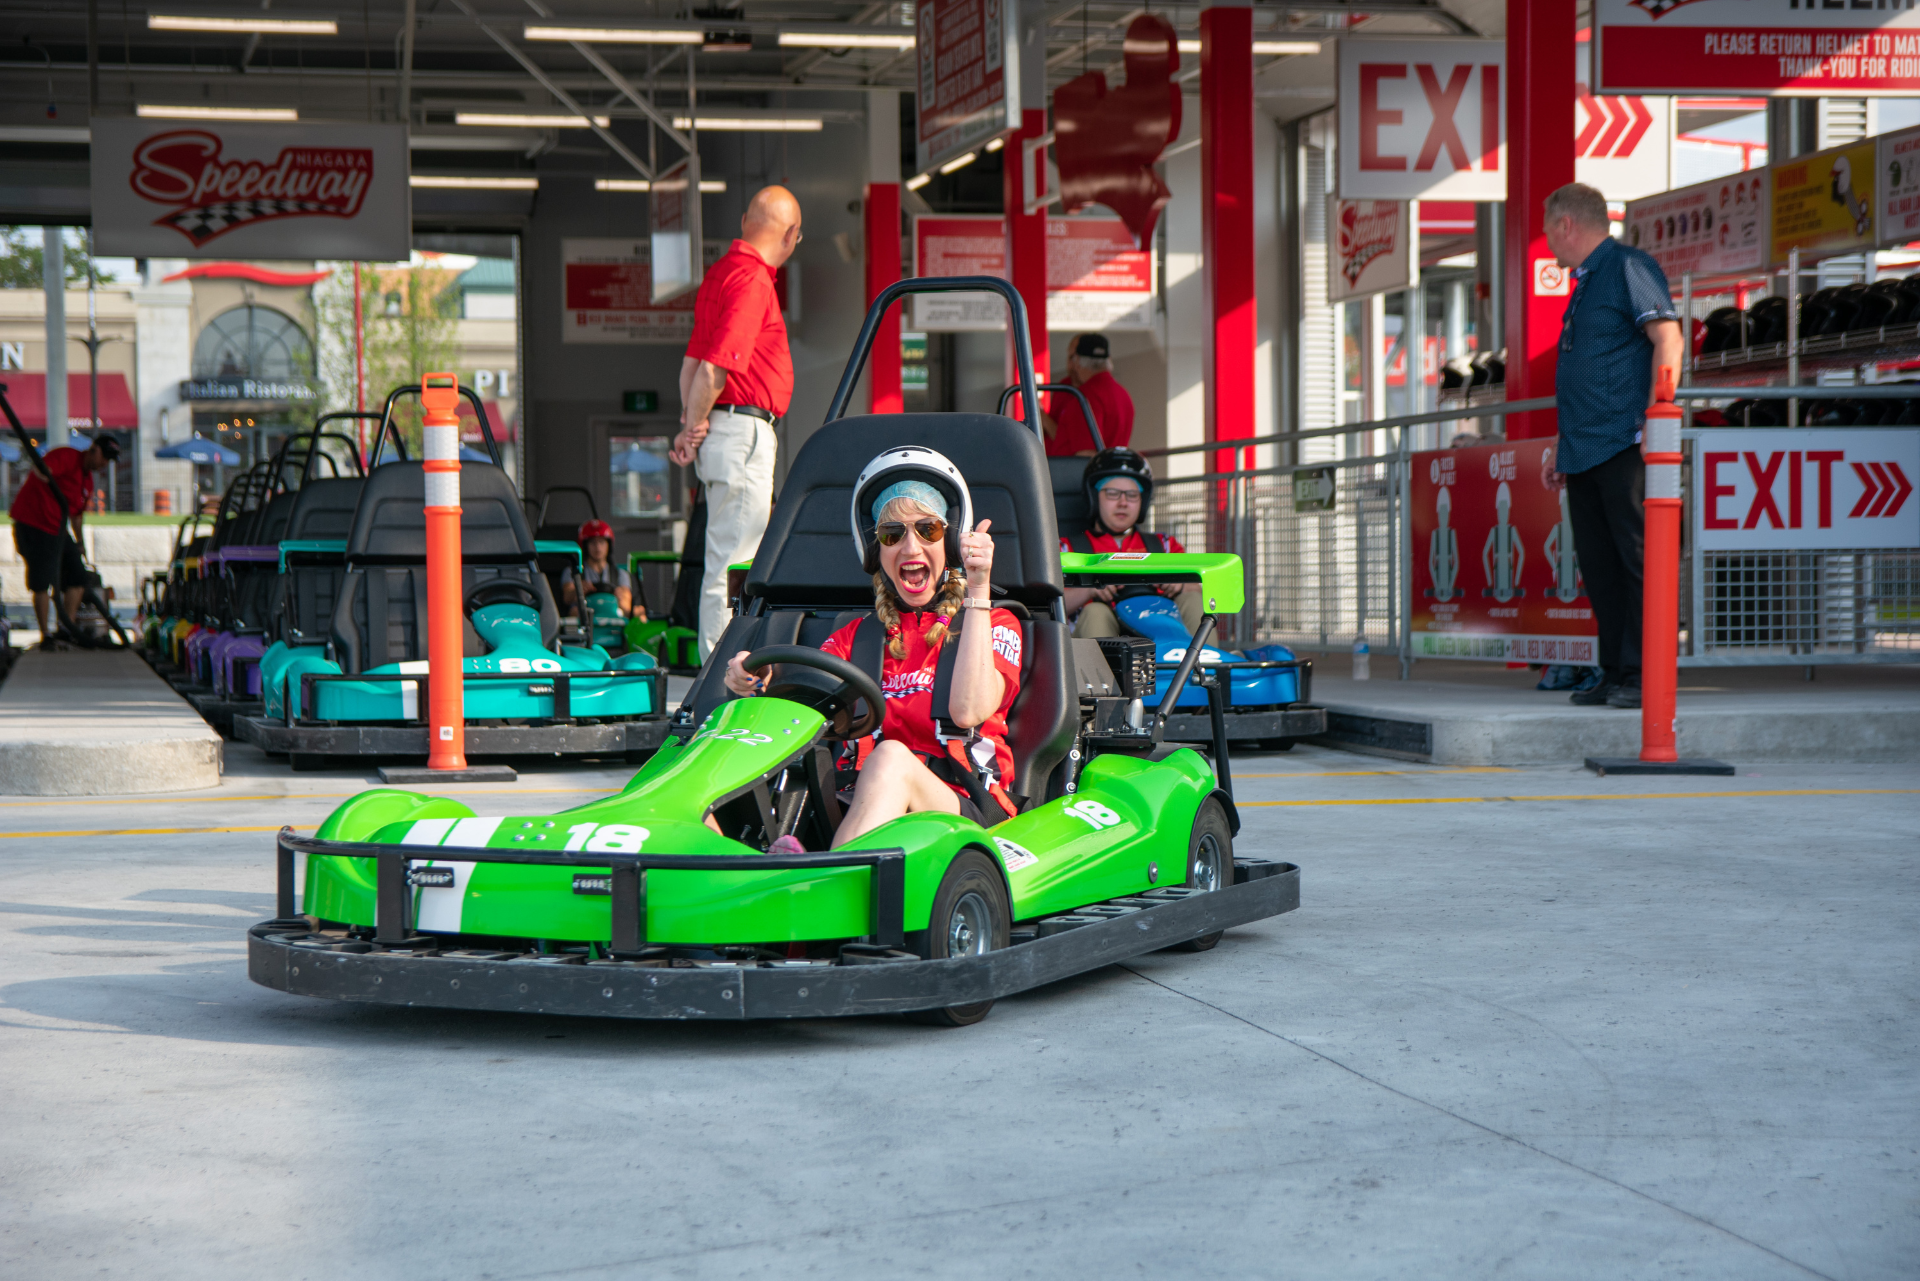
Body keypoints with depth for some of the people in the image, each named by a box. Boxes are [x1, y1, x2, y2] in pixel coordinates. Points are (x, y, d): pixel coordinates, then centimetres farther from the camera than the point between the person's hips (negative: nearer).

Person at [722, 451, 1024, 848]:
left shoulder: (994, 624, 15)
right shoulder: (855, 637, 25)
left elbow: (968, 711, -7)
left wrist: (978, 591, -6)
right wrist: (757, 681, -15)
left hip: (965, 807, -3)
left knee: (891, 757, -37)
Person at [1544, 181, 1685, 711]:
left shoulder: (1629, 267, -5)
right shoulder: (1584, 284, 23)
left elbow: (1668, 337, -15)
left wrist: (1655, 417, -23)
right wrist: (1564, 444, 26)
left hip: (1625, 445, -10)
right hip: (1586, 450, 10)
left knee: (1638, 558, -9)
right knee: (1598, 565, 8)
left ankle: (1644, 677, -8)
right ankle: (1615, 674, 11)